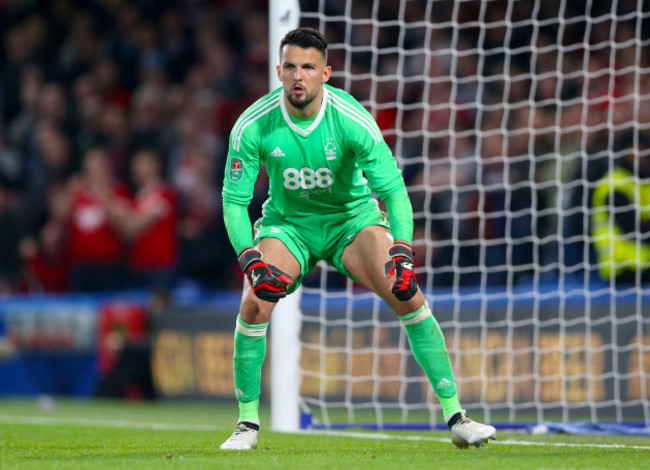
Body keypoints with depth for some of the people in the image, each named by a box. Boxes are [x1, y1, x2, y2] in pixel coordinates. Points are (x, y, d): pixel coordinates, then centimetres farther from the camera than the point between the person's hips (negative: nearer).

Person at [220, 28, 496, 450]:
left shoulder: (352, 120, -24)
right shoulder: (252, 126, -20)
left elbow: (394, 190, -21)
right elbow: (234, 200, -13)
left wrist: (402, 253, -35)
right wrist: (249, 258, -29)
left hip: (352, 217, -1)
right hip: (287, 221, 1)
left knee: (409, 296, -19)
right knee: (254, 305, -23)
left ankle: (455, 417, -13)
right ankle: (247, 424, -4)